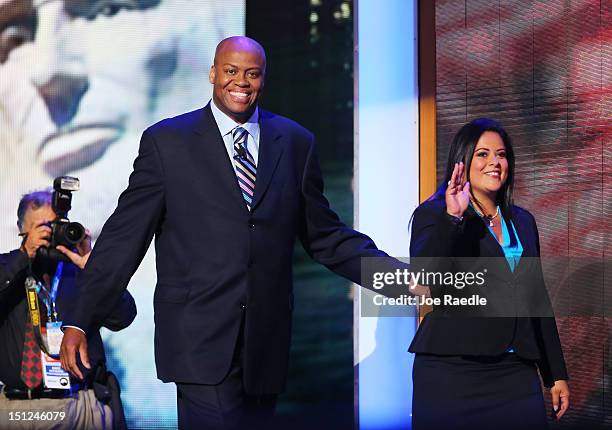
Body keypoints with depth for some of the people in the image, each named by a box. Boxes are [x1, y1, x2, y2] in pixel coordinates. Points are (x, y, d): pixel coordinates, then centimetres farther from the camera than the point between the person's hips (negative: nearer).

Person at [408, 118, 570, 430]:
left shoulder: (522, 222, 16)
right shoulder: (433, 214, -1)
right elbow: (426, 285, -18)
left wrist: (556, 375, 17)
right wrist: (452, 218, -26)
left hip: (517, 375, 5)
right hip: (453, 371, -5)